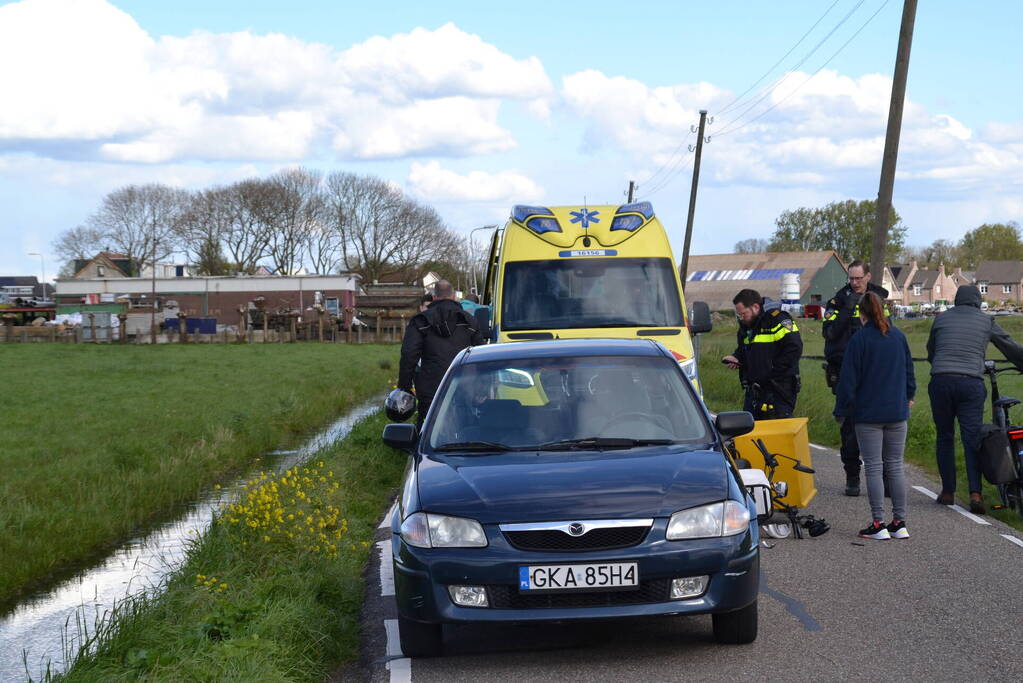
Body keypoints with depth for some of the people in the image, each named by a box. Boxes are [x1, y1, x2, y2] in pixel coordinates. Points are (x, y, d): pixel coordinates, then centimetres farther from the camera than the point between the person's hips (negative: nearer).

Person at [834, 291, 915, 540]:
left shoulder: (859, 339, -9)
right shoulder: (898, 336, 6)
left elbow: (848, 379, -9)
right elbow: (909, 370, 15)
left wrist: (841, 410, 0)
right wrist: (908, 397, 31)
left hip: (868, 414, -5)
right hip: (897, 412, 5)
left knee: (873, 468, -1)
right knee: (895, 467, 10)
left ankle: (878, 524, -2)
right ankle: (899, 523, 9)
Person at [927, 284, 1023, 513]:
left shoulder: (941, 318, 16)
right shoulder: (987, 322, 12)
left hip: (941, 381, 1)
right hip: (971, 383, -1)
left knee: (944, 437, 13)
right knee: (972, 439, 1)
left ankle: (948, 491, 15)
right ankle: (975, 493, -13)